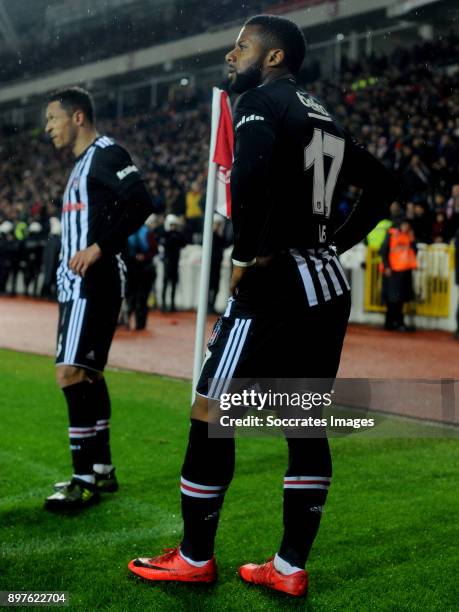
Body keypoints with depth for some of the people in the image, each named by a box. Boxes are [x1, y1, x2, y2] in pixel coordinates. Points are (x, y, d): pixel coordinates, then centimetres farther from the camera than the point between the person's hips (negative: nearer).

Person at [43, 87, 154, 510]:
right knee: (87, 375, 13)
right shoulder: (82, 163, 21)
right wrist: (67, 277, 19)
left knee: (72, 373, -15)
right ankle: (102, 470, 22)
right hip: (77, 284, 11)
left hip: (94, 283, -11)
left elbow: (142, 205, -22)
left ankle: (86, 481, -9)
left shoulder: (107, 153, -8)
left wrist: (100, 247, -25)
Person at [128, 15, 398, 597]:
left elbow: (249, 174, -28)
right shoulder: (323, 117, 19)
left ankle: (194, 558, 15)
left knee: (210, 416, 3)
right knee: (306, 428, 11)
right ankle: (290, 568, 18)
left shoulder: (259, 101, -6)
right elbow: (382, 185, 25)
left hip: (277, 287, -9)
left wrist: (245, 254, -17)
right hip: (330, 285, 9)